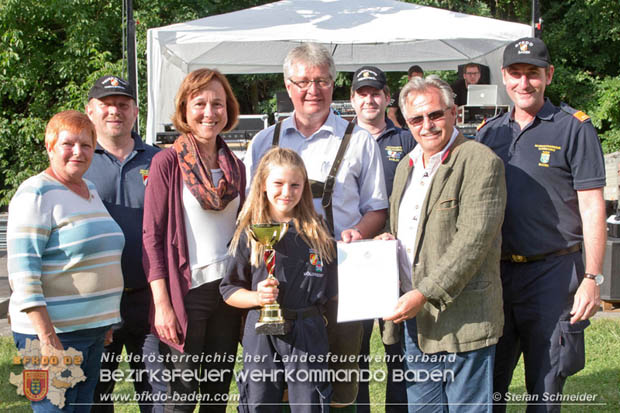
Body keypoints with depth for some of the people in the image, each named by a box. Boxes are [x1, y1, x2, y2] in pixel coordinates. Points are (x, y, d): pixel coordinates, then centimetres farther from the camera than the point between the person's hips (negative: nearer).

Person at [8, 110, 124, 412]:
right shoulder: (36, 194, -12)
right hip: (54, 332, -8)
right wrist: (47, 339, -23)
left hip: (93, 332, 8)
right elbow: (23, 273, -18)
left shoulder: (90, 190, 13)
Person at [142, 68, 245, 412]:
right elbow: (152, 235, -8)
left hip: (228, 290, 5)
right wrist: (162, 303, -13)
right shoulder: (167, 162, -5)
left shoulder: (235, 166, 10)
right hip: (186, 290, -5)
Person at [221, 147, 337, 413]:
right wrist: (258, 297, -13)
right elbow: (229, 291, 5)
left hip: (308, 335, 1)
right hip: (262, 336, 0)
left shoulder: (318, 232, 7)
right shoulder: (250, 234, 2)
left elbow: (330, 291, 15)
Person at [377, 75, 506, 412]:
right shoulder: (406, 166, 17)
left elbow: (473, 240, -19)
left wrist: (425, 294, -22)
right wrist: (388, 241, 5)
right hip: (414, 317, 7)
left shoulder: (480, 161, -10)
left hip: (462, 318, -7)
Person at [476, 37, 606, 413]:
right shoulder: (489, 132, 10)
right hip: (496, 271, 5)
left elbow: (592, 206, -7)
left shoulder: (574, 127, -4)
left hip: (552, 272, -4)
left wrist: (593, 278, -14)